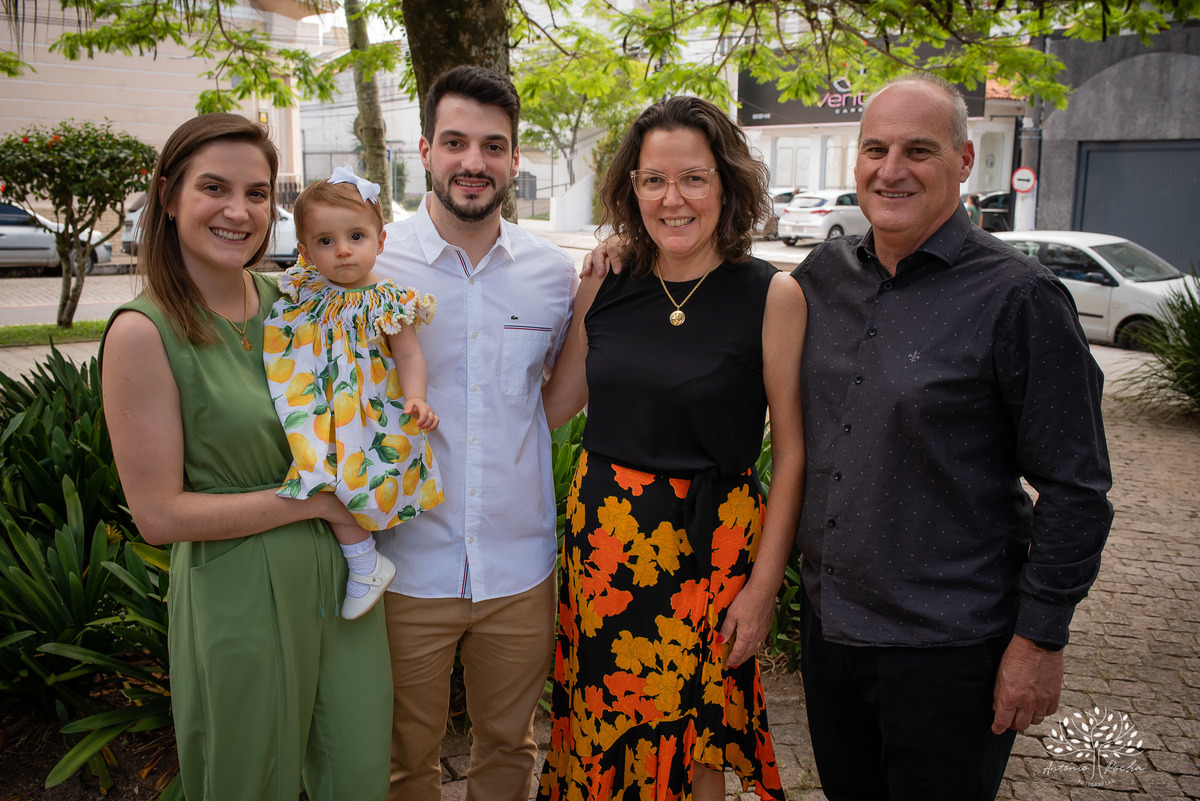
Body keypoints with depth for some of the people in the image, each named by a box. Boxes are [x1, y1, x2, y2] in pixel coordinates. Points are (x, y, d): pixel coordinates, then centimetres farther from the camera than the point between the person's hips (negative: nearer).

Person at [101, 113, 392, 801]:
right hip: (238, 595, -5)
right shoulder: (143, 333, -15)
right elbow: (159, 513, -16)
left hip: (341, 570, 5)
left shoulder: (288, 300, 2)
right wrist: (316, 500, -16)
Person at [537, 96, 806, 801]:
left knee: (696, 744, 12)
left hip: (710, 545, -3)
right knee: (602, 729, 16)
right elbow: (554, 405, 10)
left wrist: (764, 585, -9)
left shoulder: (774, 296, -9)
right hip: (603, 532, 3)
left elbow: (793, 450, -7)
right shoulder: (604, 285, 1)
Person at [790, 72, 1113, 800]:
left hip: (948, 648, -5)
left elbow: (1074, 490, -11)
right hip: (827, 622, 5)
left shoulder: (1017, 297, -14)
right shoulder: (823, 275, 2)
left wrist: (1040, 638, -10)